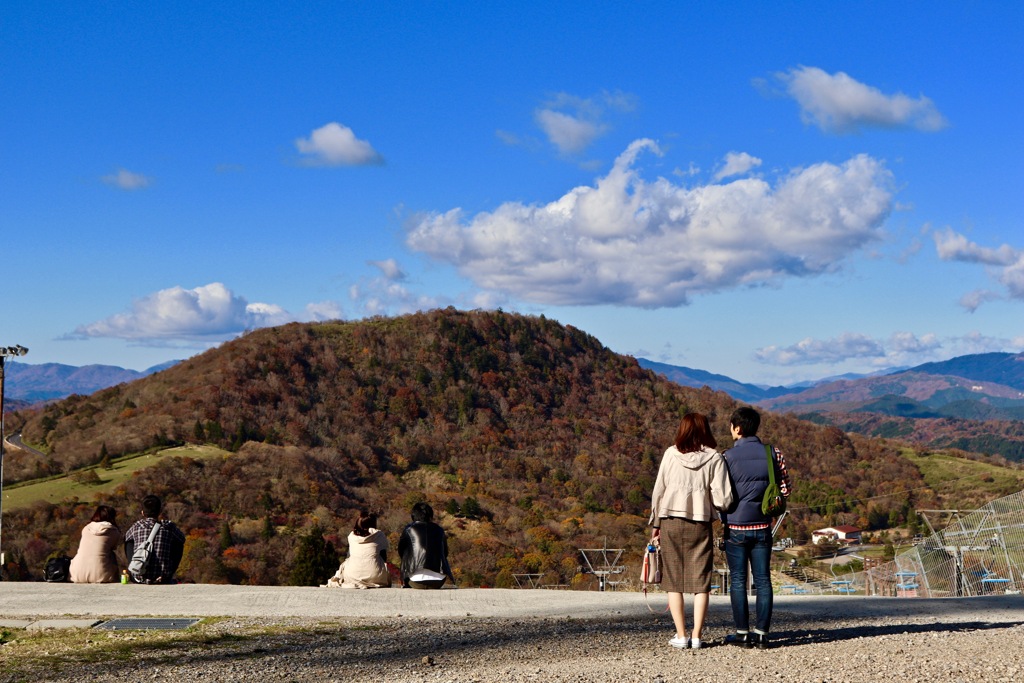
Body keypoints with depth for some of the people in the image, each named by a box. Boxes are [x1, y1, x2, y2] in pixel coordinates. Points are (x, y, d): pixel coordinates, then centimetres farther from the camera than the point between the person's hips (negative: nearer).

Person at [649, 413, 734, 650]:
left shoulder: (671, 454, -1)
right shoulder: (714, 458, -3)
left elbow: (658, 491, 2)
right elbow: (722, 499, -8)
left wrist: (656, 524, 12)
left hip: (671, 521, 0)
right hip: (700, 524, 0)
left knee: (673, 580, 7)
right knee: (700, 581, 7)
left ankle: (681, 635, 3)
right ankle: (696, 636, 3)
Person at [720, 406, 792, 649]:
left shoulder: (728, 457, -9)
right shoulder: (773, 454, 0)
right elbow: (786, 489, 5)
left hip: (735, 527, -3)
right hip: (763, 526, 3)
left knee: (738, 580, 4)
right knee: (763, 579, 7)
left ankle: (742, 633, 5)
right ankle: (762, 633, 7)